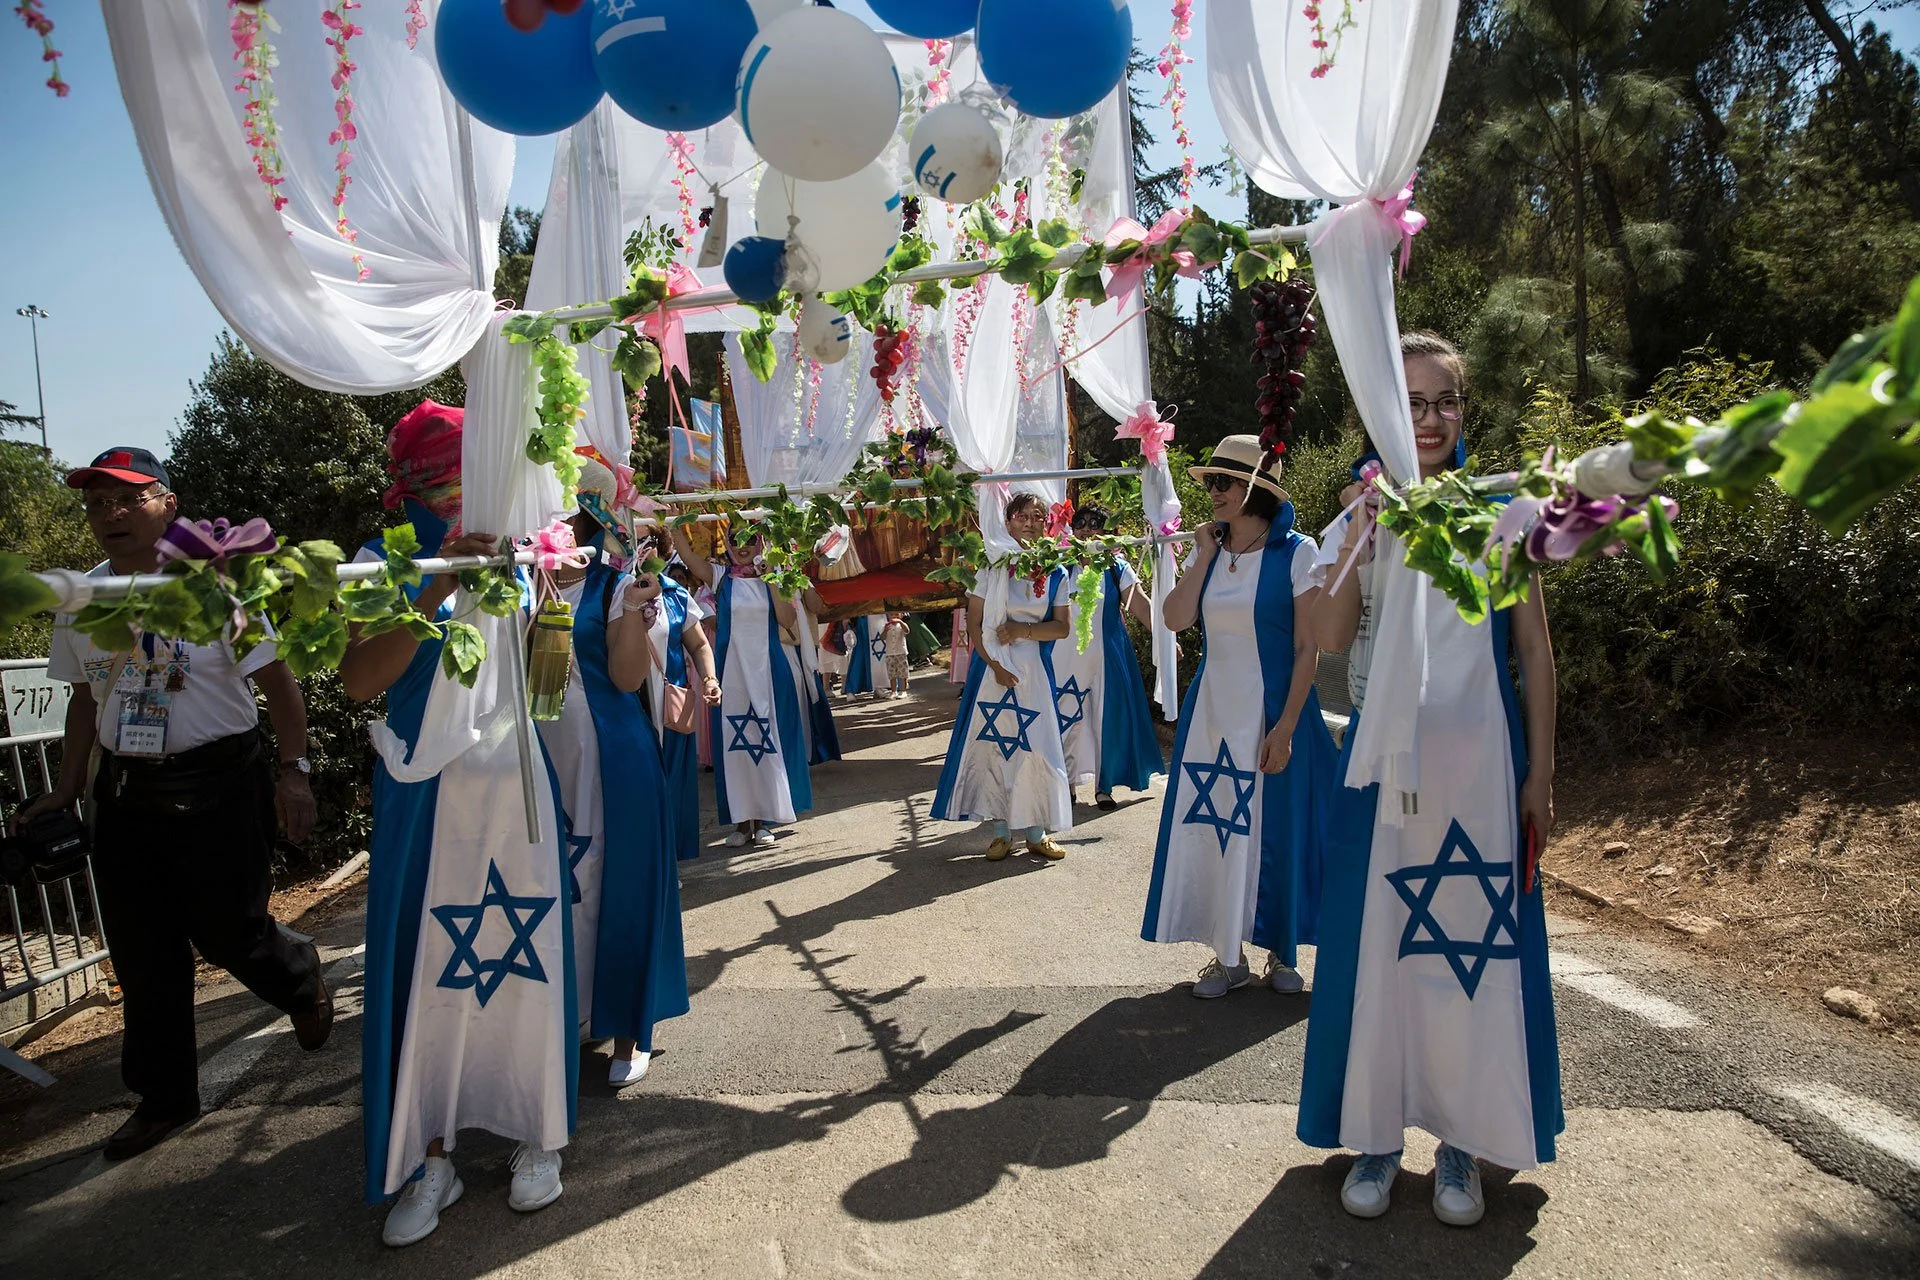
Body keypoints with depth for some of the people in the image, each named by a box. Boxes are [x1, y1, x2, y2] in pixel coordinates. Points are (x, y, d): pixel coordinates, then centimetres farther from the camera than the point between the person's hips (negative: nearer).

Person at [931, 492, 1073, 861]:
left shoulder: (1055, 574, 5)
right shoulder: (990, 567, -1)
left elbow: (1062, 627, 2)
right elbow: (974, 623, -4)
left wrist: (1023, 630, -13)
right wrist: (994, 664, -14)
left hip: (1034, 668, 1)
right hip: (992, 666, -1)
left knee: (1035, 747, 2)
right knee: (992, 744, 2)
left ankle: (1036, 832, 15)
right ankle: (1001, 831, 14)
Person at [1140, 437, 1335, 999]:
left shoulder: (1296, 552, -7)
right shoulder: (1209, 550, 8)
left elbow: (1307, 647, -10)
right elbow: (1176, 618, -8)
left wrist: (1286, 727, -16)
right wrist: (1206, 554, -8)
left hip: (1272, 711, -4)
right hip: (1212, 712, 5)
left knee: (1273, 829, 5)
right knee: (1214, 825, 6)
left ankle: (1282, 950, 25)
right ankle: (1229, 956, 19)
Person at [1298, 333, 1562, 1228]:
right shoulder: (1357, 518, 4)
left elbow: (1535, 650, 5)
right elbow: (1330, 638, -13)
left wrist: (1539, 773, 1)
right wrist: (1361, 530, -18)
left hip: (1480, 761, 0)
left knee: (1476, 945, 6)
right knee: (1377, 941, 4)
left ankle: (1461, 1141, 24)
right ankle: (1377, 1132, 21)